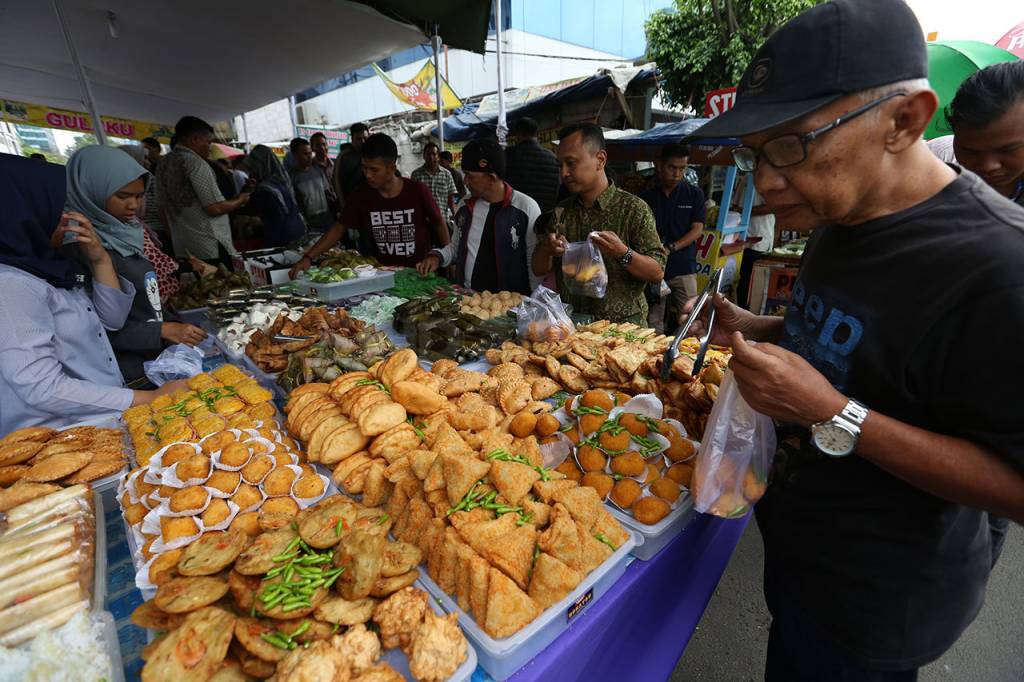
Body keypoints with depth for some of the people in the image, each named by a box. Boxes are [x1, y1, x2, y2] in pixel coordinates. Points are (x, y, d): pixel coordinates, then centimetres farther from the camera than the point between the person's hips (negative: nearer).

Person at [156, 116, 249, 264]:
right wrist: (240, 201, 1)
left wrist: (175, 236, 26)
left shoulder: (163, 164, 12)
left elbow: (163, 206, 16)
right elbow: (214, 208, -17)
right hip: (211, 249, -8)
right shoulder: (195, 162, -13)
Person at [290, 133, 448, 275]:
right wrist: (308, 257, -11)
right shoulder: (361, 195, -4)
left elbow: (439, 224, -1)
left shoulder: (417, 191, -12)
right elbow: (339, 228, -1)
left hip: (420, 271, -1)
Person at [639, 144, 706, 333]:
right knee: (654, 324, 1)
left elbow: (697, 230, 0)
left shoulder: (694, 194, 7)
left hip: (683, 269, -1)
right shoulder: (646, 197, 9)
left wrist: (671, 248, -14)